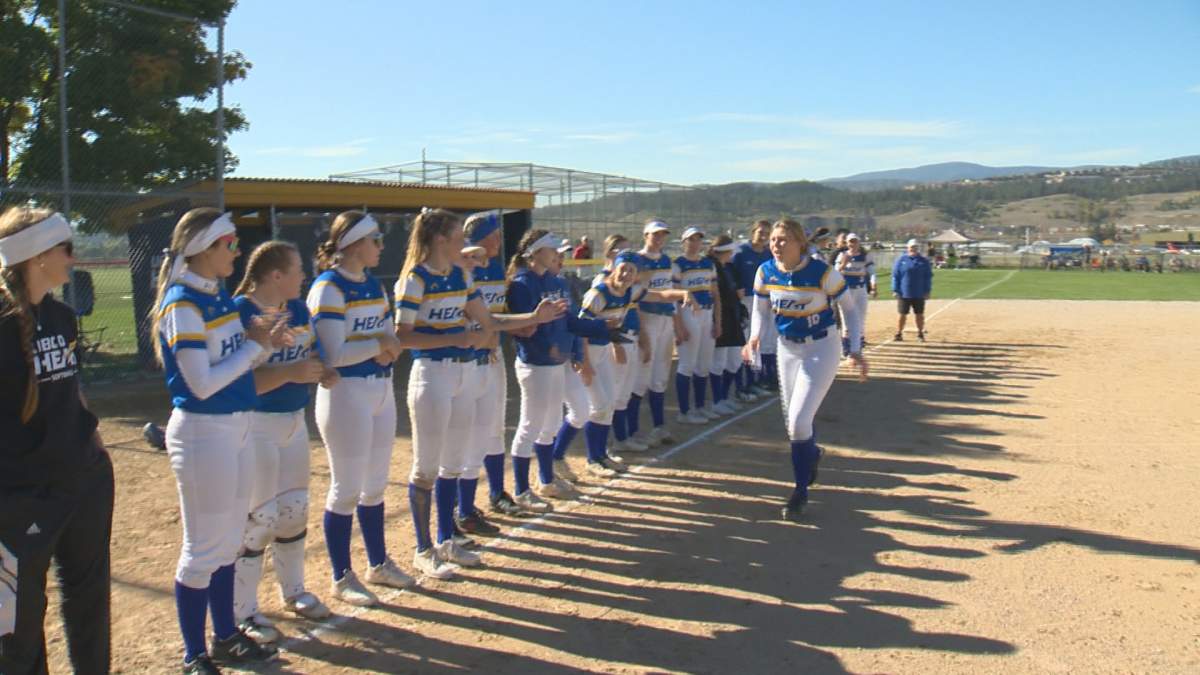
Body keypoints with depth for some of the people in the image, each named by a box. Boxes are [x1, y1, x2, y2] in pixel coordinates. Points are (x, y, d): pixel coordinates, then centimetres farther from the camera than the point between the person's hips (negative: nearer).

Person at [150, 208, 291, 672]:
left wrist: (262, 341, -5)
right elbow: (202, 384, -21)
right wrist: (255, 345, -15)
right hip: (202, 432, -9)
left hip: (236, 428, 9)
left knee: (229, 544, 18)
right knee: (204, 550, 3)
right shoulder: (183, 305, -17)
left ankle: (226, 637, 32)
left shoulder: (220, 297, 9)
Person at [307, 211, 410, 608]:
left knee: (375, 485, 17)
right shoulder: (329, 288, -15)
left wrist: (388, 348, -8)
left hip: (381, 389, 8)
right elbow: (333, 355, -22)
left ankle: (378, 564, 31)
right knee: (347, 489, 2)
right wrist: (378, 345, -15)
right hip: (345, 394, -8)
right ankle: (341, 578, 15)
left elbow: (389, 336, 13)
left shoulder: (374, 285, 10)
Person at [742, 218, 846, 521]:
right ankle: (812, 454, 49)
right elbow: (761, 309, 8)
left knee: (799, 421, -12)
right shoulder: (766, 271, -7)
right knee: (792, 419, 15)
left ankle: (801, 490, 7)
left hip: (821, 349, -5)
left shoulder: (822, 272, -21)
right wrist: (755, 337, -10)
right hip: (787, 348, 5)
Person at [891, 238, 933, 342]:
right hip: (904, 294, -1)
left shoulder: (924, 261, 4)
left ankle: (920, 334, 19)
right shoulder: (901, 260, 1)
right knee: (902, 314, 3)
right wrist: (895, 290, -6)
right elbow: (895, 276, 1)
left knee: (920, 315, 8)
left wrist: (927, 291, 0)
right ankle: (898, 334, 11)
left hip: (919, 294, 1)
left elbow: (928, 277, 6)